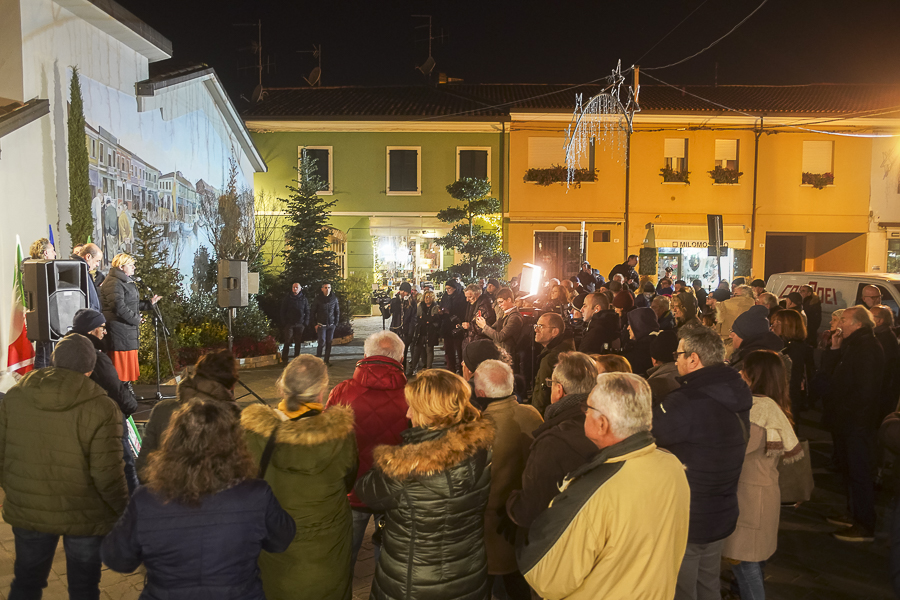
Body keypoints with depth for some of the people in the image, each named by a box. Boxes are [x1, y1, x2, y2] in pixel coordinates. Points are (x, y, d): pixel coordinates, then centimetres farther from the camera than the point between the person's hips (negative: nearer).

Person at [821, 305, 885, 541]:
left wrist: (843, 408, -15)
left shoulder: (867, 347, -17)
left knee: (859, 472, -3)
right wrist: (834, 349, 2)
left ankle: (865, 527, 5)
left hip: (859, 422, -10)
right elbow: (828, 373, 13)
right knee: (849, 469, 18)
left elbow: (865, 389, -24)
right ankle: (854, 515, 31)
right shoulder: (852, 345, 14)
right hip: (847, 420, 10)